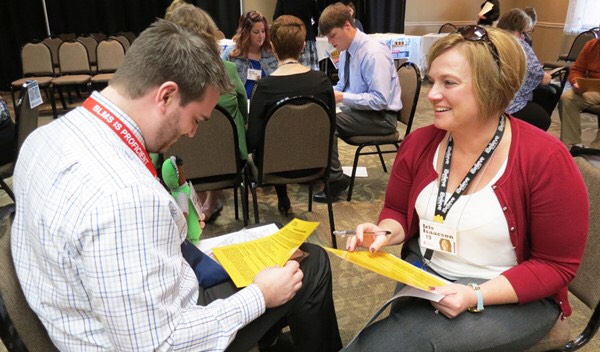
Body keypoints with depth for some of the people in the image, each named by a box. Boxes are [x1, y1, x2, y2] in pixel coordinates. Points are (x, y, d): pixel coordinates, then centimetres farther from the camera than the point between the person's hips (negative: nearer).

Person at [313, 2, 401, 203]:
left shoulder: (373, 53, -22)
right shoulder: (346, 51, 4)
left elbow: (380, 100, -26)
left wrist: (343, 98, -26)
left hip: (380, 117, -8)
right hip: (358, 111, 8)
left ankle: (335, 180, -12)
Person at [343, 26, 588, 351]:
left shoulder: (545, 160, -17)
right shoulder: (418, 143, -4)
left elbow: (556, 265, -11)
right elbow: (398, 211, 10)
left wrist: (476, 297, -23)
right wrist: (385, 233, -14)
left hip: (514, 299, -4)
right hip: (423, 280, 5)